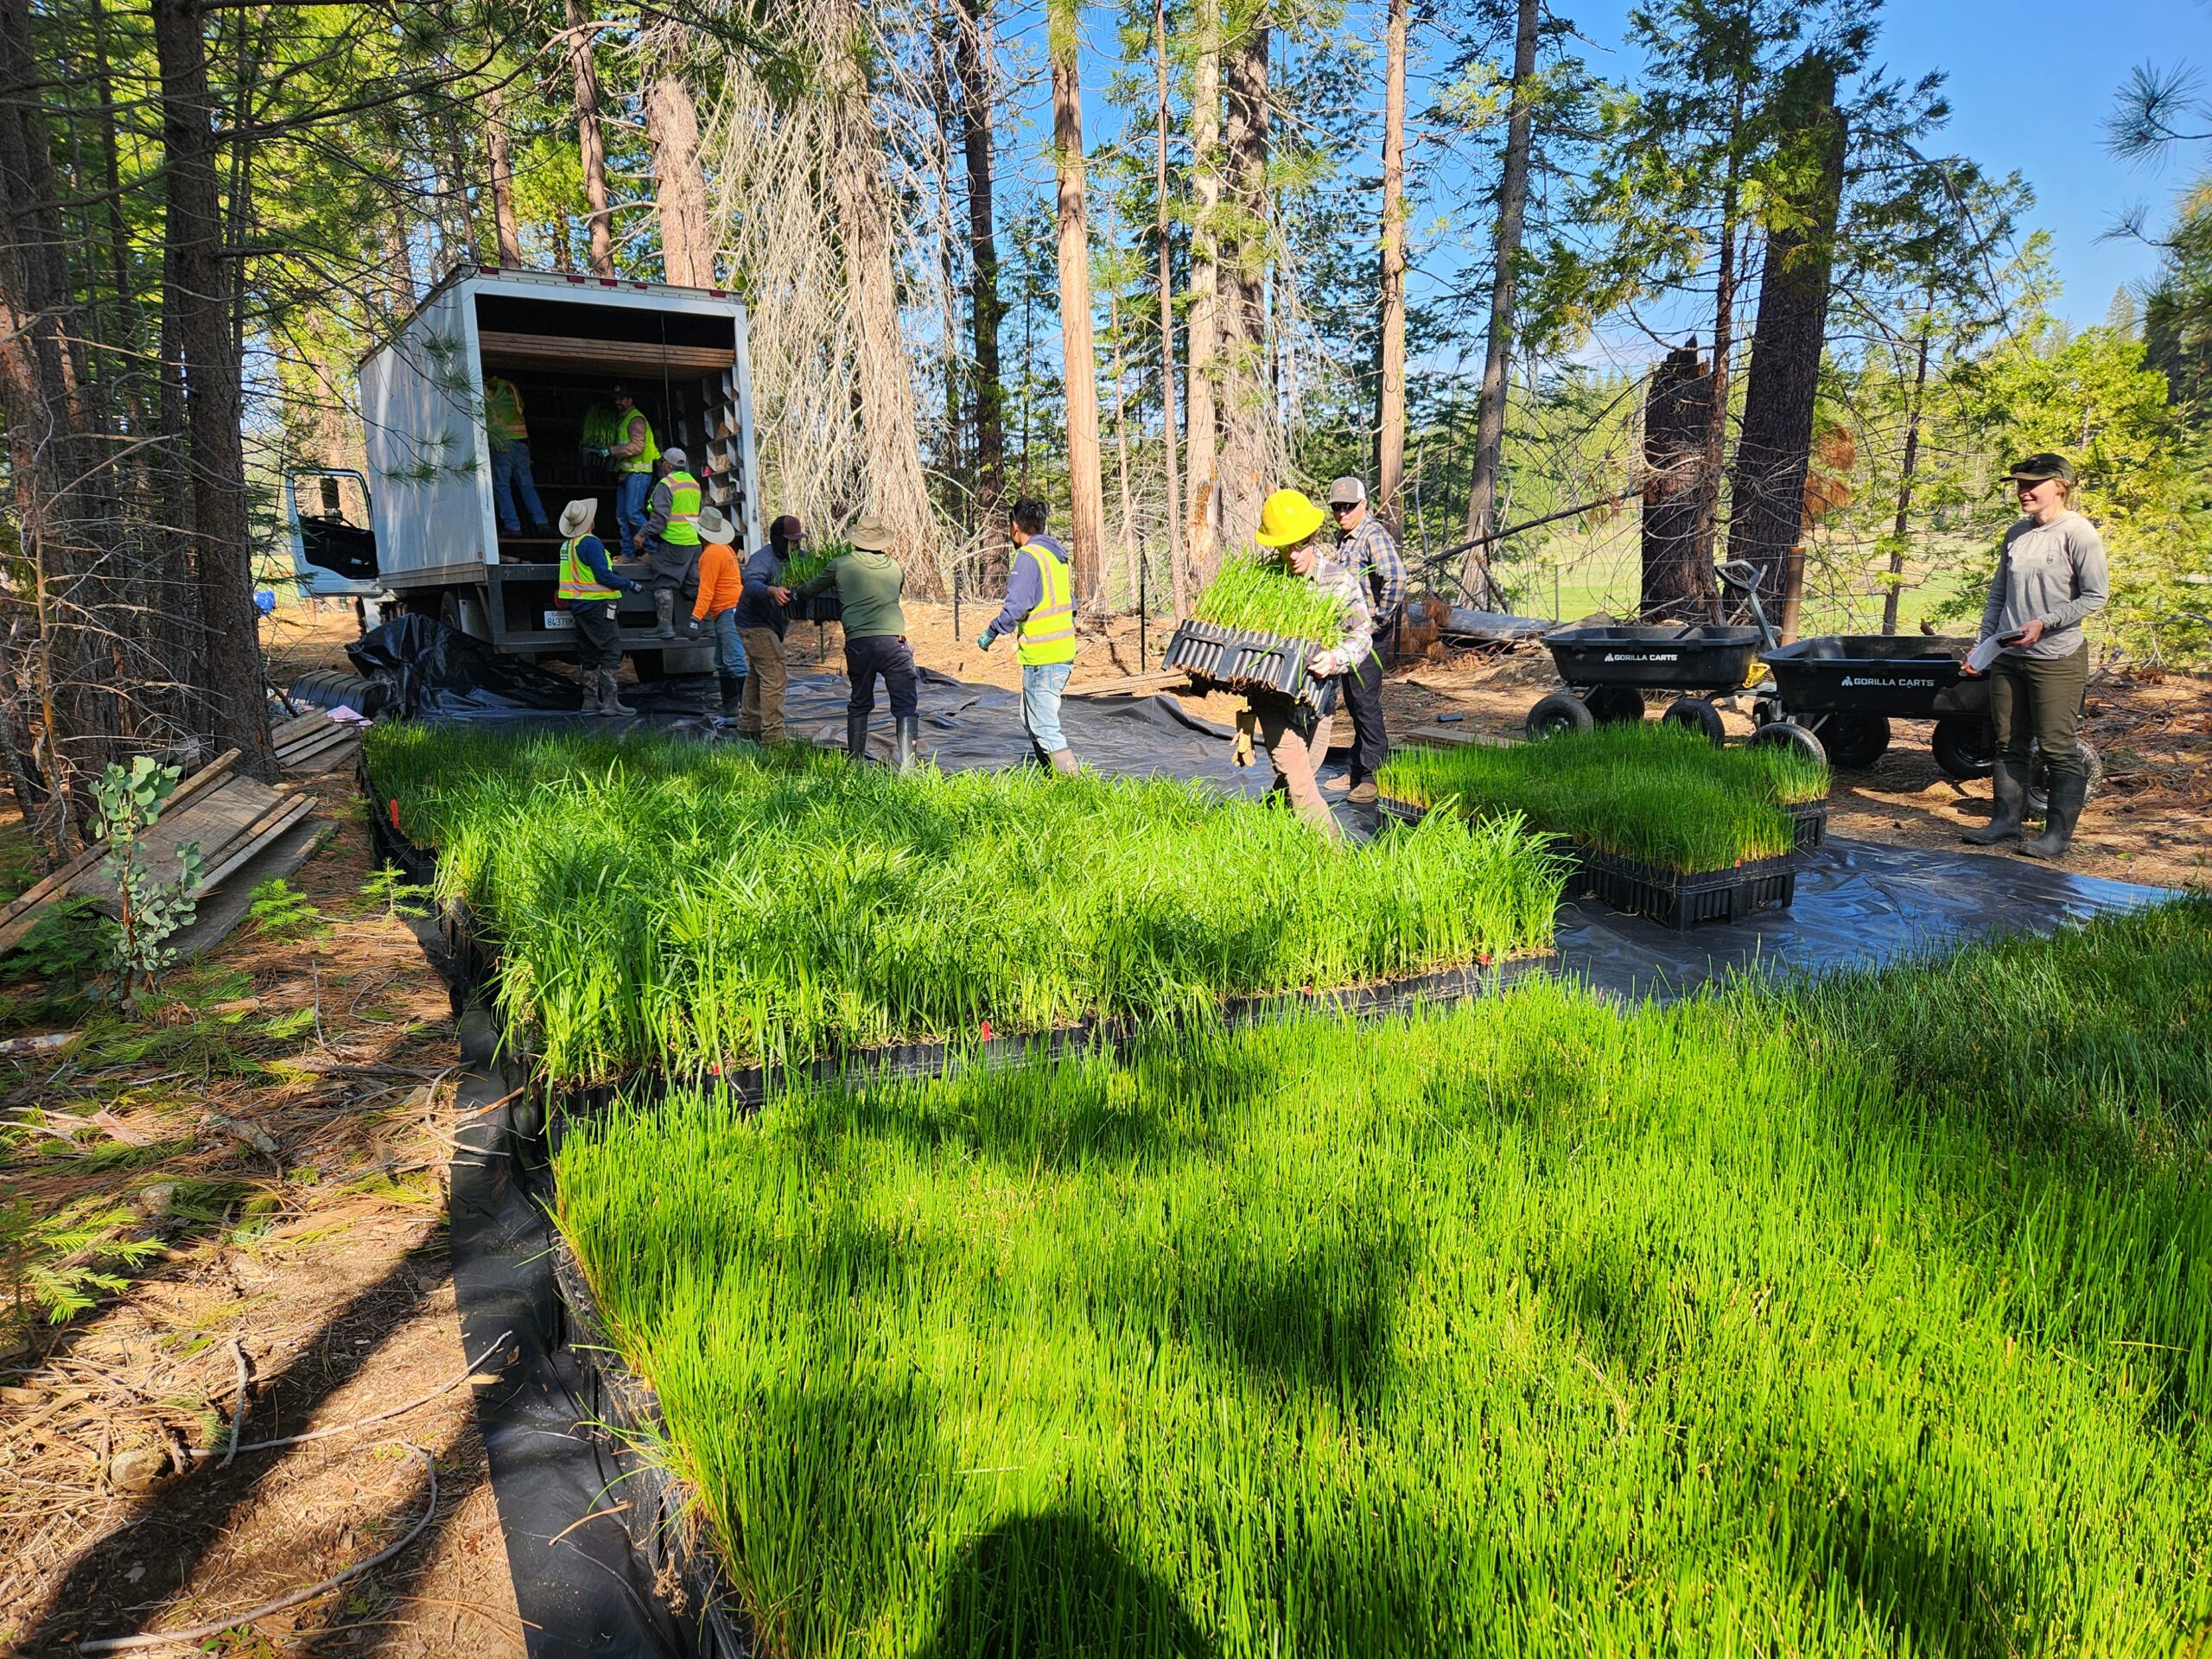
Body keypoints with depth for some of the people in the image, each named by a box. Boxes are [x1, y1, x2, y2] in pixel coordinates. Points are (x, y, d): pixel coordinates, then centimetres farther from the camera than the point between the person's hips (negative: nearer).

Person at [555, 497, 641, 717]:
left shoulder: (567, 544, 13)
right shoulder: (590, 543, -16)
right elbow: (603, 576, -19)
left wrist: (611, 573, 22)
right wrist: (628, 584, -9)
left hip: (578, 606, 9)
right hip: (596, 605, -9)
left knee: (587, 655, 13)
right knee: (611, 651, -8)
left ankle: (590, 701, 16)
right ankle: (610, 701, -12)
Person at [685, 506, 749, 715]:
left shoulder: (712, 553, -13)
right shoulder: (725, 549, 16)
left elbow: (706, 590, -19)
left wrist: (695, 618, -22)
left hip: (728, 612, -10)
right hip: (728, 612, 10)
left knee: (734, 661, -15)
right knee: (722, 664, 14)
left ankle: (748, 707, -20)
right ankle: (730, 706, 19)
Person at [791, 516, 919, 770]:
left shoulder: (841, 565, 9)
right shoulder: (895, 568, 13)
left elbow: (811, 589, 25)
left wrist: (795, 594, 48)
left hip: (857, 643, 2)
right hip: (892, 641, -1)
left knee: (859, 704, 18)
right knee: (906, 706, -1)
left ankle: (855, 762, 24)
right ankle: (906, 766, -12)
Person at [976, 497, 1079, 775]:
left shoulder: (1028, 557, -13)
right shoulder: (1058, 554, 14)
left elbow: (1015, 608, -21)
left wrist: (989, 635, -6)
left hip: (1042, 658, -9)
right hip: (1065, 652, 9)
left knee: (1044, 727, -6)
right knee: (1031, 720, 20)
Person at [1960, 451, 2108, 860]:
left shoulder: (2077, 533, -9)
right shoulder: (2016, 534, 10)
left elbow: (2096, 596, -11)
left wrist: (2044, 622, -18)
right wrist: (1983, 644, 9)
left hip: (2057, 659, -6)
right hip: (2008, 657, 6)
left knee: (2058, 748, -1)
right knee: (2009, 744, 11)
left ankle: (2059, 832, 7)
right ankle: (2006, 820, 20)